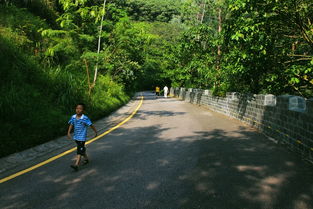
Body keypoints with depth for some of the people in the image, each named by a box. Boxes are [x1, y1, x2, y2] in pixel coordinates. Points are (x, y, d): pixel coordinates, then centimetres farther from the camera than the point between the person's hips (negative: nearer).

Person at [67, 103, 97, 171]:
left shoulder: (85, 118, -16)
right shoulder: (73, 117, -2)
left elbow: (91, 125, -8)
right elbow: (71, 125, -1)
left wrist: (96, 132, 1)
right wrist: (68, 133, -12)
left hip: (82, 137, -6)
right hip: (76, 137, 6)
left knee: (80, 150, -10)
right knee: (82, 149, 22)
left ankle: (76, 165, -15)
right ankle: (86, 159, 43)